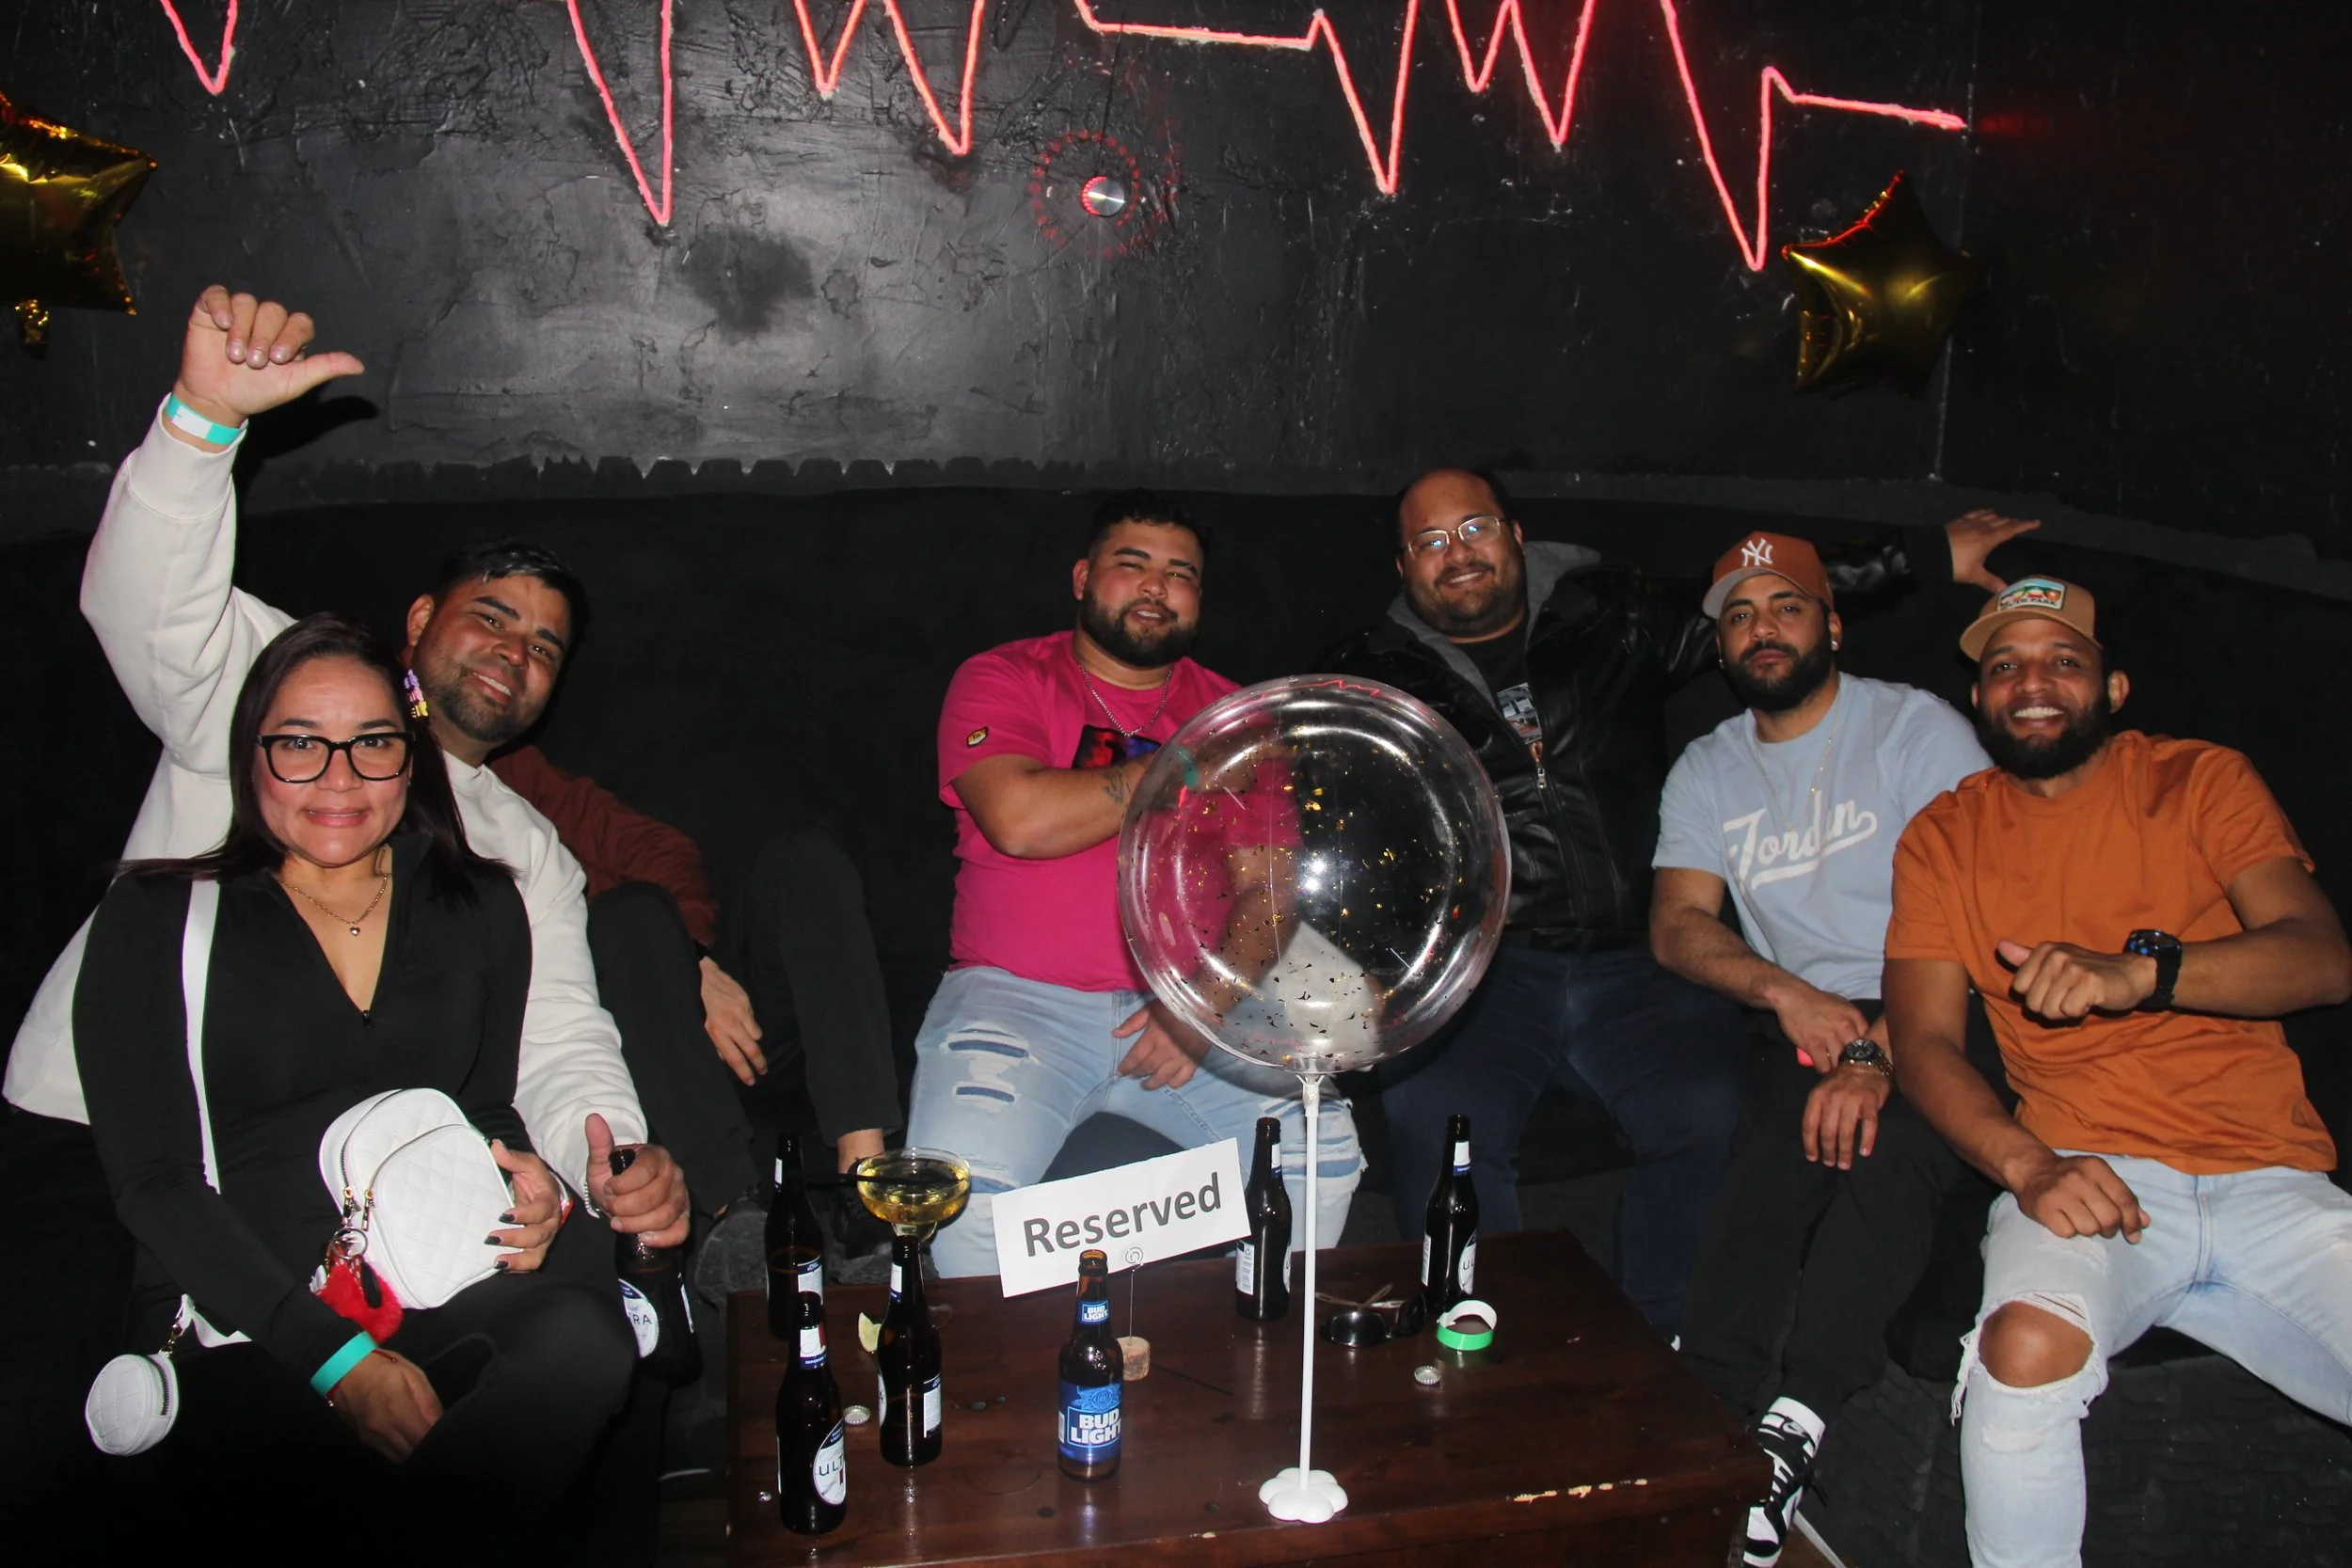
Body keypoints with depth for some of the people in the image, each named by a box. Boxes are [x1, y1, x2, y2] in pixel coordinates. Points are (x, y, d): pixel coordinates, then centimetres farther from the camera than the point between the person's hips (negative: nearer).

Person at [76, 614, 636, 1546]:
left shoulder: (480, 907, 15)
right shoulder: (157, 919, 6)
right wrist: (338, 1359, -14)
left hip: (442, 1302, 4)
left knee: (583, 1330, -33)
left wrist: (524, 1189, -3)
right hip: (239, 1329, -3)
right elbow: (154, 1183, -2)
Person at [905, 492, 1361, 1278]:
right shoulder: (1003, 680, 5)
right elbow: (1022, 820, -15)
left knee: (1324, 1153, -18)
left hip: (1194, 1007, 3)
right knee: (962, 1185, -27)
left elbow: (1273, 889, 6)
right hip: (1019, 999, -2)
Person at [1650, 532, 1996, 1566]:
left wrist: (1881, 1053, -23)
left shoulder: (1918, 728, 0)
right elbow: (1677, 926, 4)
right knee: (1766, 1169, -27)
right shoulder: (1707, 771, 15)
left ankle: (1787, 1427, -36)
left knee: (1887, 1141, -34)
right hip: (1808, 1023, 4)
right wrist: (1786, 993, -16)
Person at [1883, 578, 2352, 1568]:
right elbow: (1924, 1041, 3)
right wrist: (2027, 1166, -17)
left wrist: (2136, 973, -23)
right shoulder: (1944, 836, 12)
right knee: (2028, 1344, -31)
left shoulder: (2203, 780, 12)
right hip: (2088, 1180, -1)